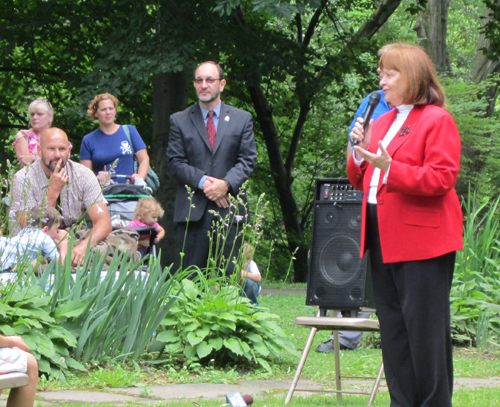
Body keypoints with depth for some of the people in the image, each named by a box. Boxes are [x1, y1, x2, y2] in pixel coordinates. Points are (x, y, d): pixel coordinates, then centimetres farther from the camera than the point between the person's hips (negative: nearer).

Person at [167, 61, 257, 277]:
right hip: (193, 209, 0)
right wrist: (203, 182, -13)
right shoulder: (179, 121, 11)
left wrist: (226, 184, -13)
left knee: (230, 274, -2)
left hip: (229, 210, 0)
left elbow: (247, 160, 5)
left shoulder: (242, 119, 12)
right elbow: (175, 162, 3)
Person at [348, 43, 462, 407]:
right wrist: (359, 153, 1)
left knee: (424, 326, -7)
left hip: (421, 238, -8)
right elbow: (362, 181, 21)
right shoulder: (382, 122, 18)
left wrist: (390, 168, -24)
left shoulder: (437, 120, -6)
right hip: (384, 239, 8)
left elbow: (441, 178, -17)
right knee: (393, 325, 10)